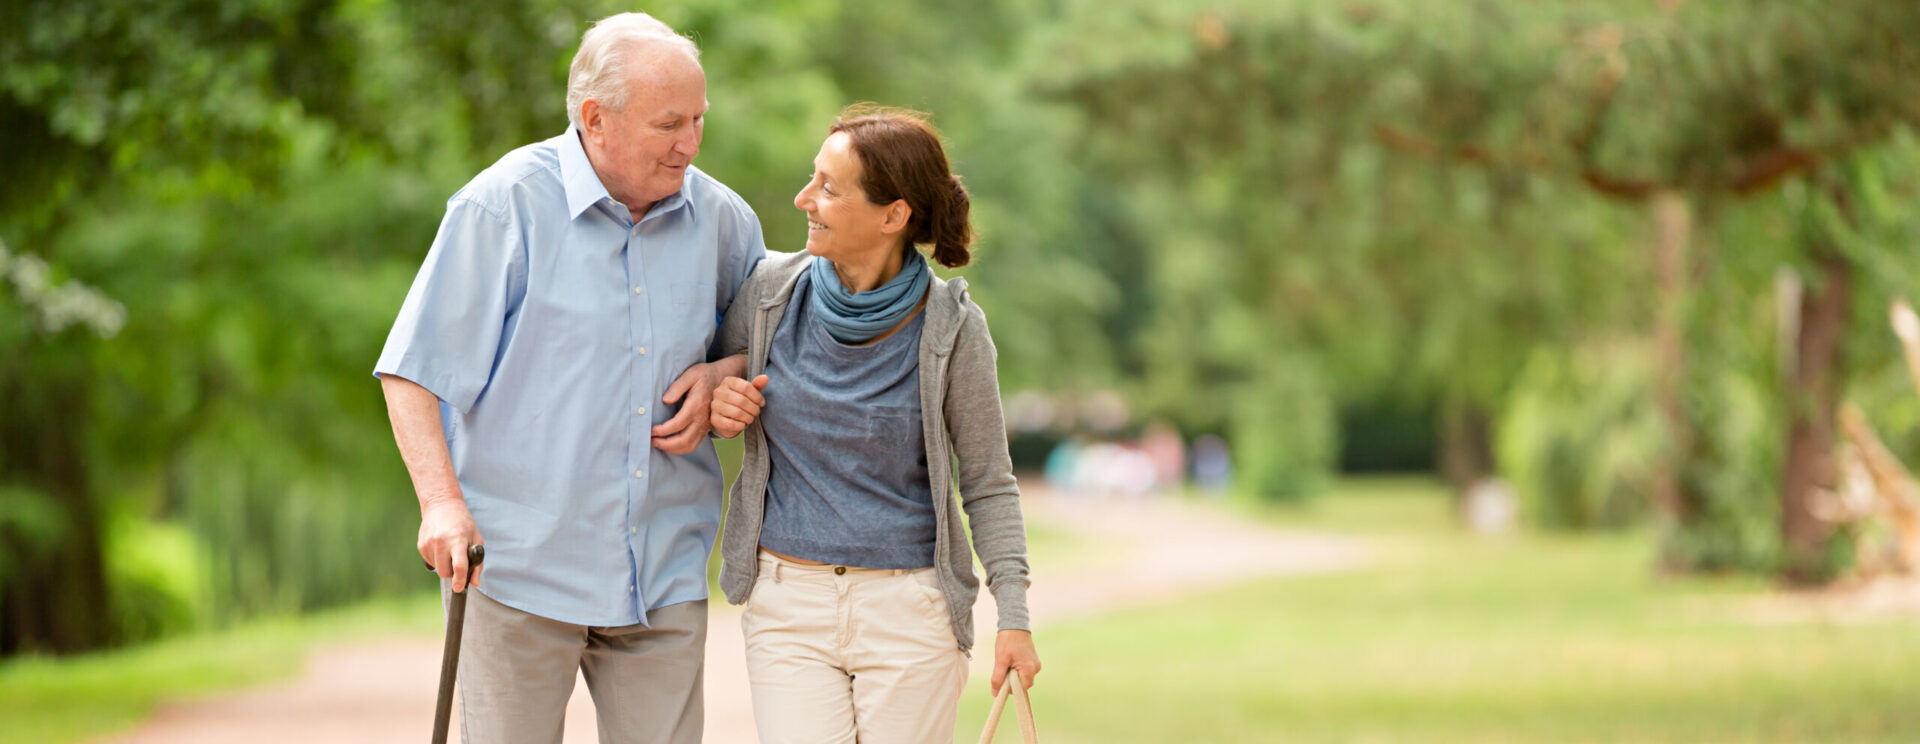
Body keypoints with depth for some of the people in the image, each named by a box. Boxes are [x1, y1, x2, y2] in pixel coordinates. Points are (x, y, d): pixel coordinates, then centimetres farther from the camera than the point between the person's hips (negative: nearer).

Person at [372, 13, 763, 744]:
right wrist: (441, 500, -19)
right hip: (520, 572, -4)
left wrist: (720, 377, 0)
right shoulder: (503, 207, -7)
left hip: (665, 576, 4)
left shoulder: (722, 219, 6)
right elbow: (413, 372, -6)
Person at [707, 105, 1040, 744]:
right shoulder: (771, 290, -2)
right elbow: (710, 377, 17)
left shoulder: (950, 326, -8)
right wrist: (717, 407, -7)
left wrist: (1014, 615, -7)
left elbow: (988, 483, 0)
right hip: (787, 602, 2)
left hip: (910, 612, -1)